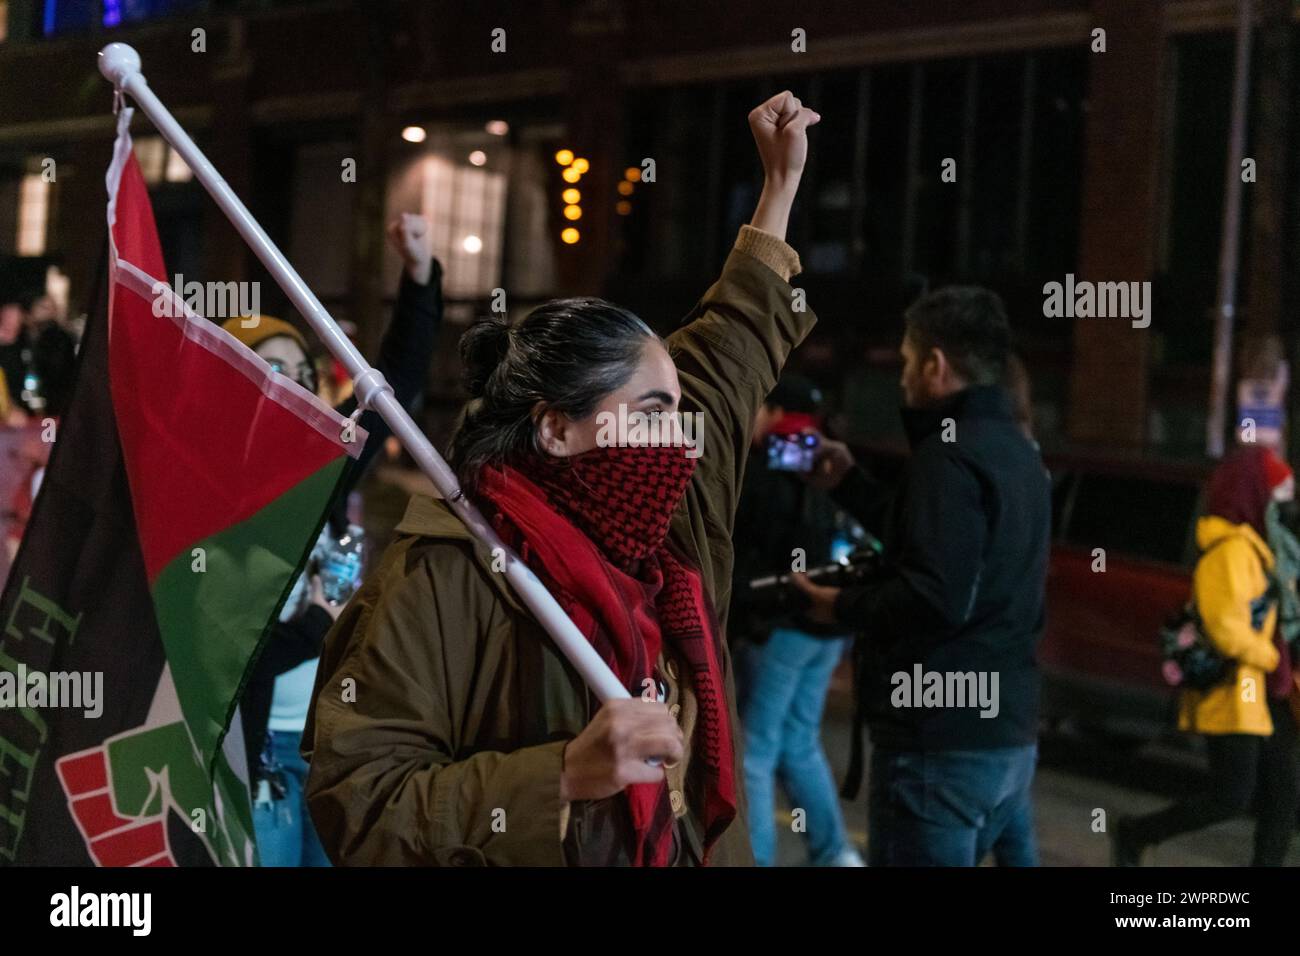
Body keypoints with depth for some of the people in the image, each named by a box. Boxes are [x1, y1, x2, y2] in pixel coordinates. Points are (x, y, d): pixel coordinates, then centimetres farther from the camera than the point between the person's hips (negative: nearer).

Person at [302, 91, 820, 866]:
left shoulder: (668, 529, -2)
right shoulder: (445, 579, -22)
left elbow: (730, 353, 13)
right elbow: (358, 806, -25)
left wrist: (783, 183, 20)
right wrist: (565, 776, -33)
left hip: (702, 850, 7)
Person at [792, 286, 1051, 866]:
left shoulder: (948, 454, -16)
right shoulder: (1016, 451, 15)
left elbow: (936, 597, -26)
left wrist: (842, 608, -11)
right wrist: (848, 484, 28)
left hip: (941, 743, -10)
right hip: (1010, 734, 10)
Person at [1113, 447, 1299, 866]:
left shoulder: (1255, 546, 15)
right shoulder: (1230, 550, -17)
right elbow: (1226, 628, -23)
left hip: (1263, 694, 10)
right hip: (1234, 694, -10)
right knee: (1230, 798, -5)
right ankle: (1134, 835, 14)